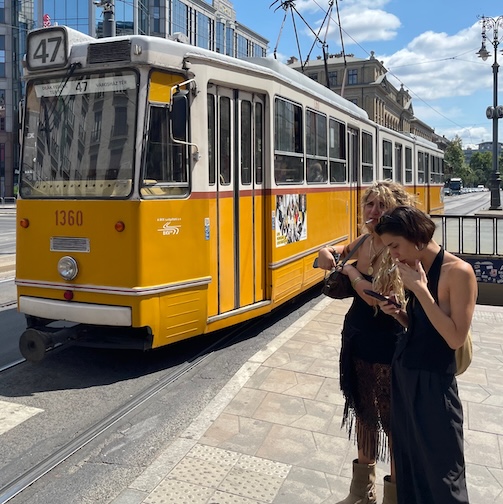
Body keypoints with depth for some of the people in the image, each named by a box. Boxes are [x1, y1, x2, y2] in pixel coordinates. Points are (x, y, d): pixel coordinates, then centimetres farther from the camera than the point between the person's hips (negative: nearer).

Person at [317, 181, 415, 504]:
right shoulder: (364, 242, 2)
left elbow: (380, 297, -30)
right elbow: (330, 256, 19)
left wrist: (351, 272, -15)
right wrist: (328, 255, -4)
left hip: (388, 347, -8)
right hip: (357, 339, 8)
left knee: (393, 421, 7)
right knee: (363, 414, 21)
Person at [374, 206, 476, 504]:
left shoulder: (458, 272, -18)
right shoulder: (417, 270, 5)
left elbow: (456, 338, -24)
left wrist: (420, 289, -24)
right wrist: (398, 313, -6)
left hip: (433, 383, -7)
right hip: (403, 375, 8)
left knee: (441, 471, 9)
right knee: (408, 461, 20)